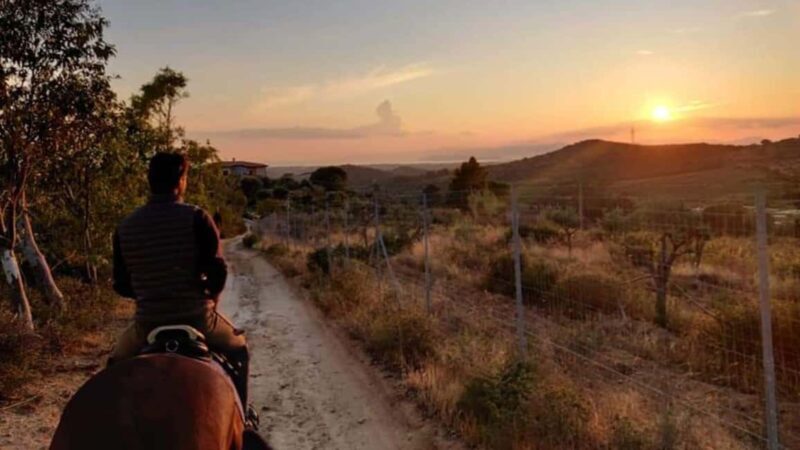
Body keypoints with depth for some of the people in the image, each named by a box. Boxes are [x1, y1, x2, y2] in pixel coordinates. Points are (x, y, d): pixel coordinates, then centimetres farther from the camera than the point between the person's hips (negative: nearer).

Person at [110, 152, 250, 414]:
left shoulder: (125, 228, 1)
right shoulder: (196, 218, -10)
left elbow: (121, 286, 5)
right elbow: (217, 272, -13)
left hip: (147, 324, 3)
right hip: (197, 319, -2)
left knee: (118, 362, 33)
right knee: (238, 349, 26)